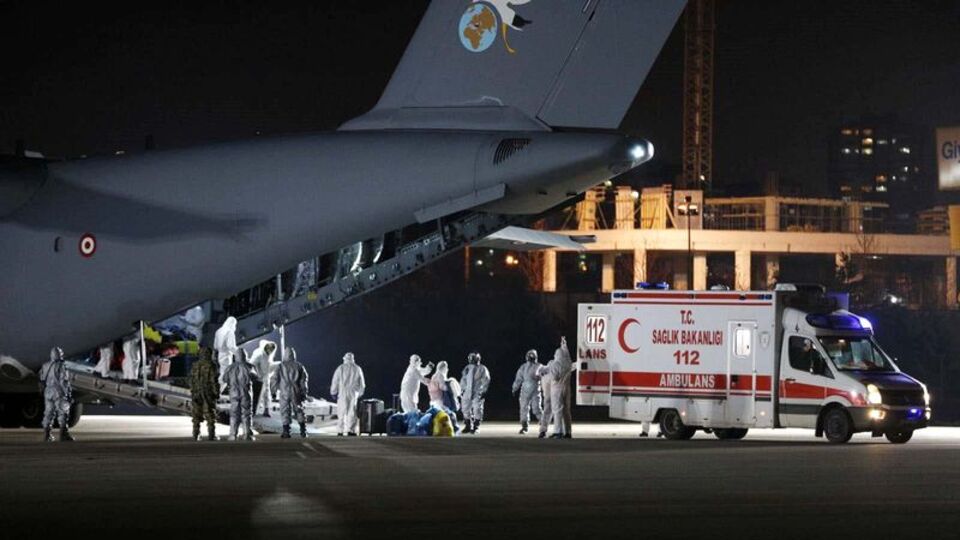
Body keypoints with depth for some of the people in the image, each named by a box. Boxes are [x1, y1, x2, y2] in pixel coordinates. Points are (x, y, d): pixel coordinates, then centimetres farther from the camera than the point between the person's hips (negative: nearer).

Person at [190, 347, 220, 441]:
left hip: (197, 393, 5)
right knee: (210, 416, 0)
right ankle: (211, 435, -3)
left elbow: (192, 380, 9)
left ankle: (196, 436, 5)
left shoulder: (195, 366, 7)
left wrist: (192, 393, 15)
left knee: (197, 416, 7)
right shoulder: (211, 365, -9)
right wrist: (217, 393, -5)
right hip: (208, 393, -5)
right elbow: (213, 380, -12)